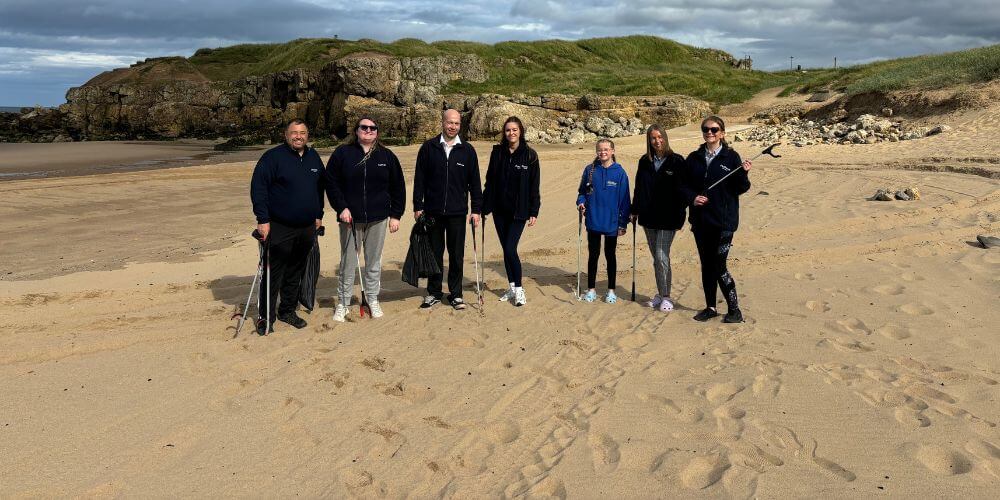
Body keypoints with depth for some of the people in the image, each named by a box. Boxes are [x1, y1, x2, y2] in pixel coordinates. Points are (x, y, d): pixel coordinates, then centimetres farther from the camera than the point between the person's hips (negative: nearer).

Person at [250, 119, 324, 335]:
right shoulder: (273, 157, -8)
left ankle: (288, 310, 27)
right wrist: (263, 219, -16)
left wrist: (318, 215, 18)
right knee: (273, 273, -1)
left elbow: (319, 188, 21)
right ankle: (267, 316, 9)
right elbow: (258, 187, -12)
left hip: (307, 228, 6)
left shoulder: (314, 157, 11)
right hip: (279, 228, -6)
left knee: (296, 272, 14)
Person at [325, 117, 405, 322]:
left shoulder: (387, 156, 5)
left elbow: (398, 187, 8)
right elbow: (331, 183, -1)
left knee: (374, 261, 10)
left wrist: (395, 215, 4)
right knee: (348, 262, 6)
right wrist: (341, 208, -11)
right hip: (350, 218, -1)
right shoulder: (342, 153, -1)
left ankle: (373, 299, 24)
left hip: (378, 219, 2)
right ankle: (343, 303, 17)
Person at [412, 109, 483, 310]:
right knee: (434, 254, 9)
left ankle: (456, 294, 18)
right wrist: (418, 207, -1)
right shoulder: (428, 148, 1)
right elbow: (419, 179, 3)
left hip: (457, 212, 0)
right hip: (433, 211, 0)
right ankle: (434, 293, 21)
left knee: (457, 255, 6)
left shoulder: (467, 150, 3)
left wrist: (476, 210, 2)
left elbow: (474, 182, 6)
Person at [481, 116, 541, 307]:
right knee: (506, 249, 10)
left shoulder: (529, 155, -3)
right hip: (499, 210, 4)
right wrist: (484, 206, 5)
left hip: (519, 211, -4)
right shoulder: (497, 152, 4)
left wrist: (533, 212, -6)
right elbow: (490, 180, 8)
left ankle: (519, 289, 4)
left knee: (510, 249, -11)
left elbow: (534, 186, -2)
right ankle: (512, 287, 22)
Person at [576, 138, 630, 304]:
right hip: (593, 221, 1)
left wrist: (623, 223, -6)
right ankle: (591, 289, 20)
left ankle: (611, 290, 21)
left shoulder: (620, 172, -6)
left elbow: (624, 199, -4)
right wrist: (581, 202, -10)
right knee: (593, 255, 9)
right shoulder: (590, 170, 0)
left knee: (610, 255, 11)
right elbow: (583, 191, 11)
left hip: (612, 223, -1)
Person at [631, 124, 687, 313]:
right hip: (648, 217, 5)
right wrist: (634, 211, 14)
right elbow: (638, 188, 15)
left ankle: (666, 297, 0)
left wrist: (681, 216, -9)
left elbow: (683, 189, -5)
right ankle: (660, 294, 22)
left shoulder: (677, 161, -5)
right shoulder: (644, 161, 8)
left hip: (668, 219, -5)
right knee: (656, 258, 12)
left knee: (661, 256, -10)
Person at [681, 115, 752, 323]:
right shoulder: (694, 158, 8)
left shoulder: (731, 157, -2)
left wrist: (744, 174, -21)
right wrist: (692, 197, -7)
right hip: (700, 220, 4)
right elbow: (684, 185, 11)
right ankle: (710, 307, 24)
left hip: (724, 221, -4)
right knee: (706, 265, 12)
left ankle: (734, 309, 6)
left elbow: (740, 189, -2)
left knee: (719, 266, -7)